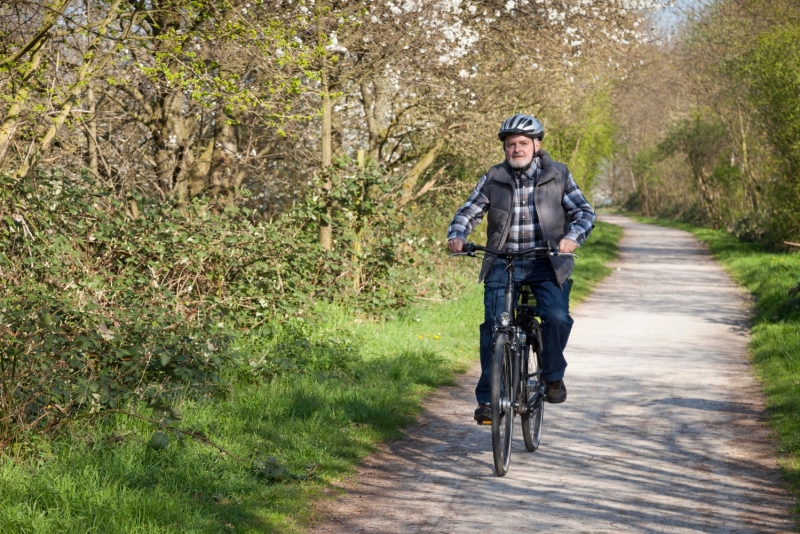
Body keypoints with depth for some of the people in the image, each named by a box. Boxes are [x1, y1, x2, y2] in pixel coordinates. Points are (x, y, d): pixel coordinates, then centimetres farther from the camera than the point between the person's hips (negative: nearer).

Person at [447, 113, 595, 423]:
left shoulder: (557, 176, 2)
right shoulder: (493, 179, 5)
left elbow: (583, 211, 0)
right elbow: (469, 212, 7)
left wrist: (573, 236, -21)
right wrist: (456, 235, -14)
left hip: (546, 263, -1)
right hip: (502, 264, 1)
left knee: (557, 317, -22)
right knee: (494, 326, -13)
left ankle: (553, 375, 5)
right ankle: (487, 398, -5)